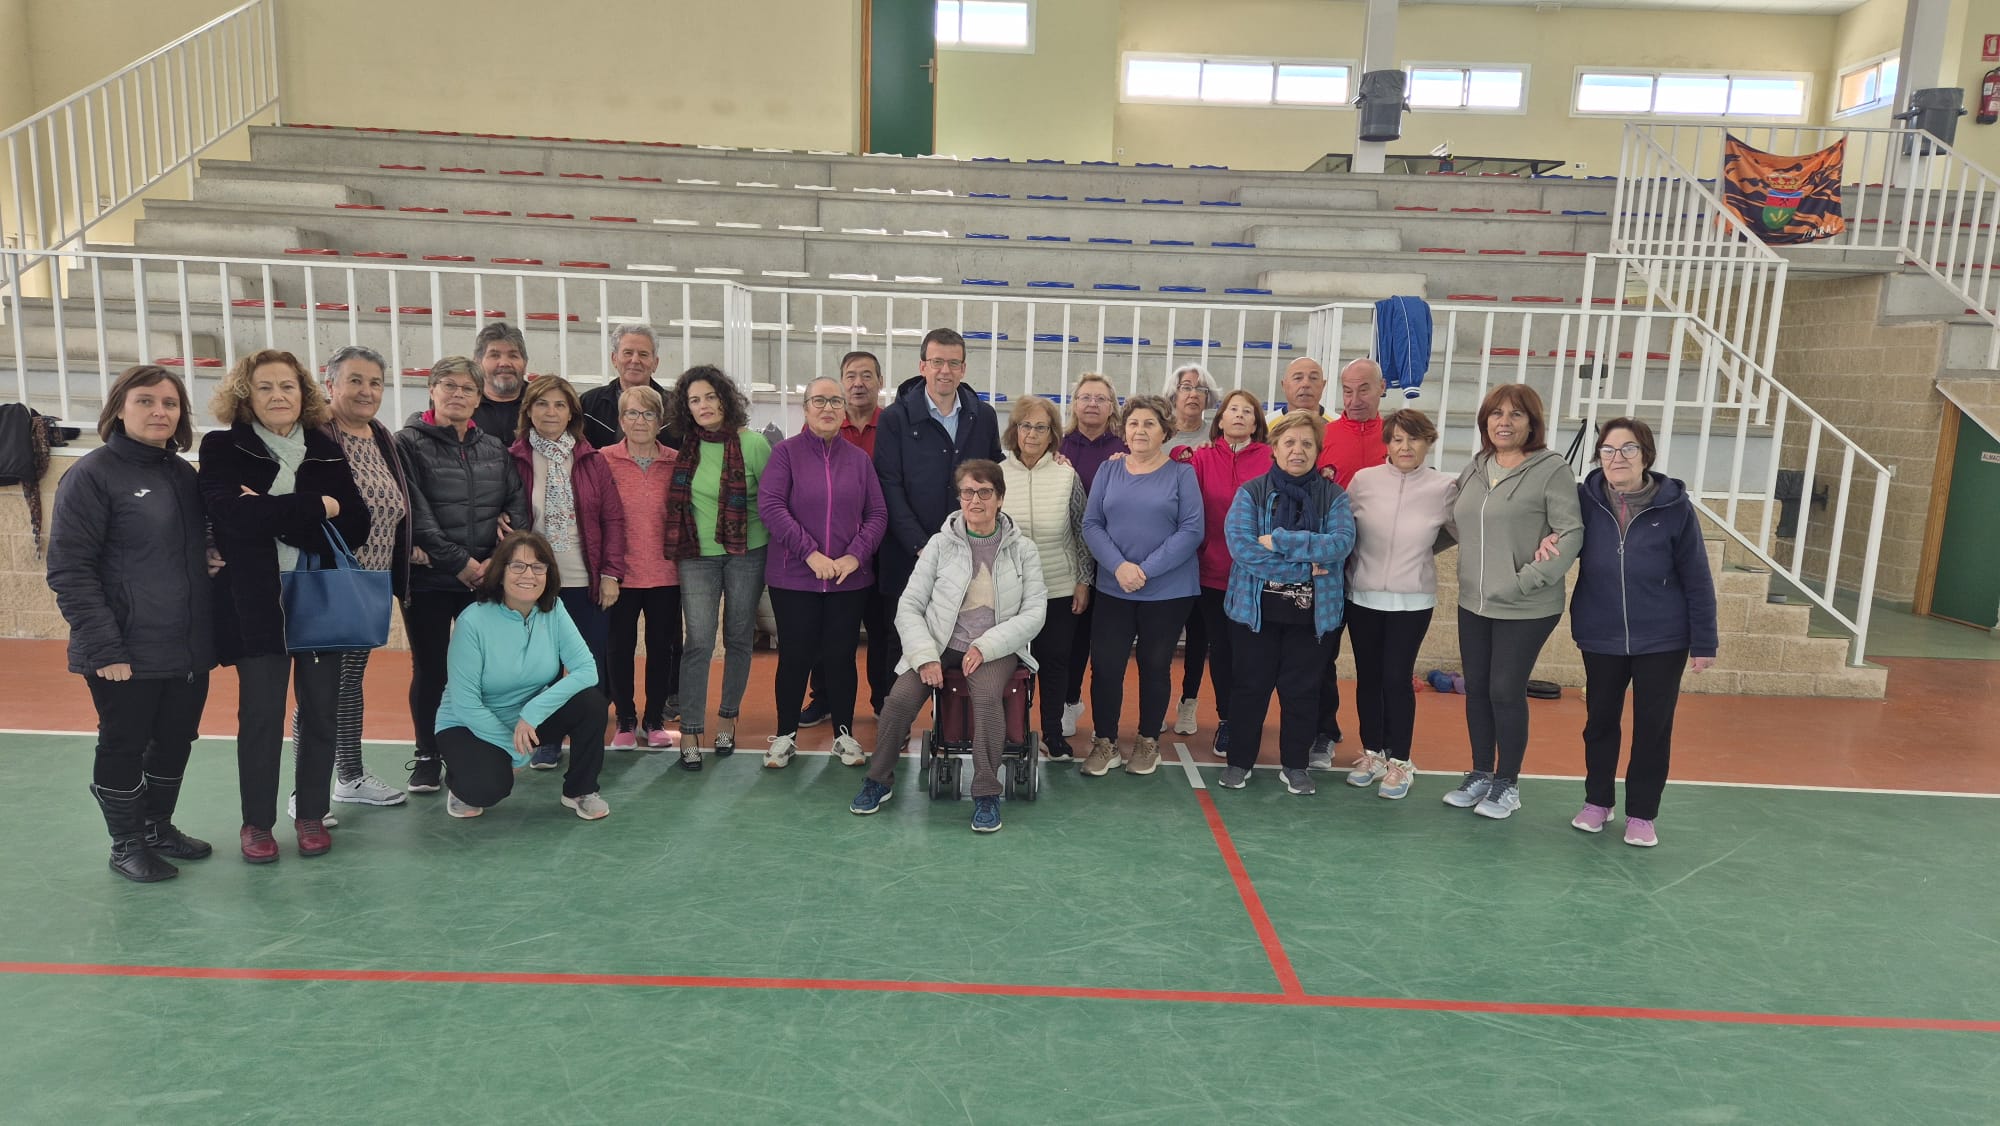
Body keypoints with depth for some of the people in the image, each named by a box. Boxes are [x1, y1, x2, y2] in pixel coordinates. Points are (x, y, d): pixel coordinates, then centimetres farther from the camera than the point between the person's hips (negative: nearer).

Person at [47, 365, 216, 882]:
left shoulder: (185, 475, 10)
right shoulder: (92, 474, -9)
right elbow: (69, 570, -13)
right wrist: (104, 647, -19)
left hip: (189, 647, 6)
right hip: (128, 653, -6)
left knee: (176, 741, 16)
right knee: (124, 747, 8)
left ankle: (158, 827, 35)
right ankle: (126, 845, 25)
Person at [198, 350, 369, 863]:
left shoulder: (327, 452, 7)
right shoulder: (223, 449, 1)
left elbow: (355, 527, -4)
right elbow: (232, 515, -17)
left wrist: (273, 516, -14)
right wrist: (317, 507, -15)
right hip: (257, 604, -2)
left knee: (321, 712, 7)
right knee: (261, 714, 3)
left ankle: (312, 815, 22)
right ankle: (256, 822, 18)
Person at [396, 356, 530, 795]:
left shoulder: (494, 449, 11)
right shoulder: (409, 443, -1)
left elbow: (518, 505, 4)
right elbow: (415, 514, -10)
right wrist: (461, 563, -15)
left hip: (487, 577, 3)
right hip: (428, 580, -3)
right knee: (429, 669, 6)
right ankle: (427, 756, 20)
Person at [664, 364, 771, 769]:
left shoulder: (753, 443, -6)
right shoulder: (685, 448, 3)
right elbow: (677, 501, 16)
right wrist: (677, 546, 10)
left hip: (747, 553, -1)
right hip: (697, 556, 1)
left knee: (739, 638, 9)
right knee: (699, 643, -4)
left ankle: (727, 719, 26)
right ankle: (690, 731, 3)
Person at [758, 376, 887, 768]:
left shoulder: (859, 458, 7)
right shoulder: (786, 452, -1)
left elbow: (877, 515, 5)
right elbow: (769, 505, -11)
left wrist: (856, 556, -10)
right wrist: (810, 553, -17)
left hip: (850, 579, 2)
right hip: (794, 577, -2)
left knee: (841, 655, 9)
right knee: (795, 655, 6)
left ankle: (844, 733, 23)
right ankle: (786, 734, 21)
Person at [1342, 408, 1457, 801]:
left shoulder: (1444, 488, -5)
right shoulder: (1364, 480, -3)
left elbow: (1461, 533, 7)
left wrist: (1421, 552, 5)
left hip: (1412, 601, -2)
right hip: (1362, 596, 2)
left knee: (1397, 678, 1)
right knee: (1368, 676, 11)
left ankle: (1399, 761, 17)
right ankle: (1372, 753, 27)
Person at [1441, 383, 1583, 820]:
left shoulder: (1552, 469, -10)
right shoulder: (1474, 469, 8)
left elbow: (1571, 533, -13)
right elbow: (1455, 525, 13)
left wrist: (1531, 579, -19)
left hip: (1526, 609, -6)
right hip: (1473, 604, 6)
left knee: (1506, 692, 0)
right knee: (1476, 690, 13)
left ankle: (1507, 783, 20)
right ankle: (1480, 773, 29)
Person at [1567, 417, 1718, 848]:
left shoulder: (1674, 507, -11)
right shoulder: (1586, 499, -8)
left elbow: (1696, 579, -6)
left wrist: (1704, 642, -4)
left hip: (1662, 641, -1)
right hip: (1600, 638, 1)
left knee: (1653, 727, 8)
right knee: (1600, 721, 14)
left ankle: (1642, 814, 24)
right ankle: (1597, 801, 32)